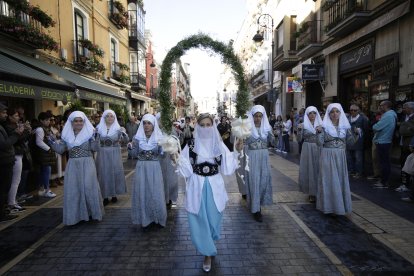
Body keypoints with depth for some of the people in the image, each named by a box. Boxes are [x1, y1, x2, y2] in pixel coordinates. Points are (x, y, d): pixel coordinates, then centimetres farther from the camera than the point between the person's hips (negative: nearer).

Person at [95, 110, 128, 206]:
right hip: (102, 154, 1)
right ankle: (105, 196, 12)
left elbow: (126, 141, -10)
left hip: (115, 154, -1)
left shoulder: (118, 128, -1)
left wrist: (124, 133, -30)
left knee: (115, 173, 4)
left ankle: (114, 195, 20)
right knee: (103, 174, 3)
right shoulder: (99, 128, 3)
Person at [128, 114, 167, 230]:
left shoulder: (159, 138, -3)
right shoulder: (137, 137, 0)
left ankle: (158, 218, 23)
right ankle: (145, 219, 20)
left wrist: (163, 149, -21)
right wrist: (130, 148, -18)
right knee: (142, 193, 6)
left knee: (155, 193, 5)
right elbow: (134, 154, 1)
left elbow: (161, 155, -1)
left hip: (154, 168, -1)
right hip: (141, 168, 1)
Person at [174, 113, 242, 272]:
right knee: (200, 220, 5)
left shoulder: (219, 144, -1)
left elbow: (226, 166, -4)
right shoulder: (191, 145, -4)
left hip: (214, 186, 1)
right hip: (197, 186, -1)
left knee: (213, 218, 13)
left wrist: (236, 151, -11)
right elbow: (185, 167, -3)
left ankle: (209, 247, 42)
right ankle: (208, 252, 26)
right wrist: (175, 159, -18)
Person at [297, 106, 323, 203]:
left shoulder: (320, 124, 7)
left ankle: (318, 192, 17)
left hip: (318, 150, 2)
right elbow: (299, 140, -4)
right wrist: (299, 129, -18)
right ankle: (311, 193, 13)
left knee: (318, 170, 2)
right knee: (308, 170, 1)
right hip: (307, 150, -1)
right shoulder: (303, 125, 1)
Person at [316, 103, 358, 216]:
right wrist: (319, 132, -24)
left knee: (341, 180, 10)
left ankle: (341, 205, 25)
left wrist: (356, 134, -8)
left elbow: (350, 141, 8)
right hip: (328, 156, -3)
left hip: (341, 157, 4)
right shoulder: (324, 126, -4)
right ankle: (329, 206, 12)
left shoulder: (345, 126, 6)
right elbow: (320, 143, -10)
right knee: (329, 180, 1)